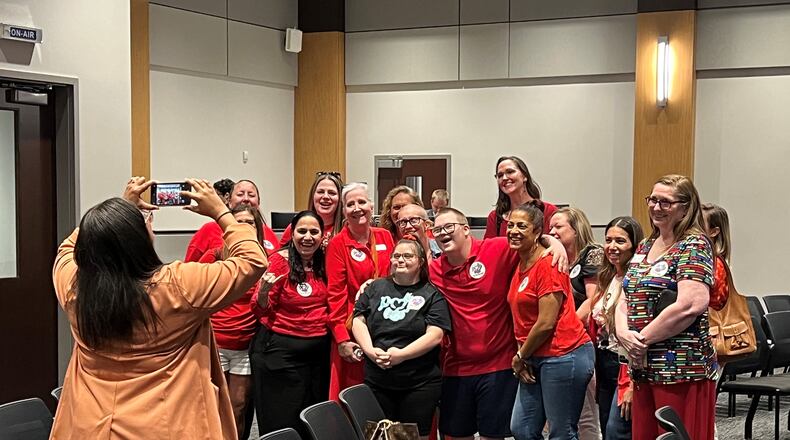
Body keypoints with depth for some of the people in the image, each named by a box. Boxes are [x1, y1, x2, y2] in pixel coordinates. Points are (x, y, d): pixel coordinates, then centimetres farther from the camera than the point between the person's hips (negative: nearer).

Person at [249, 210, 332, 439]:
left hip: (318, 349, 5)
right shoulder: (280, 260, -10)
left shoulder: (324, 262, 4)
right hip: (281, 350, -5)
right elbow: (261, 310, -10)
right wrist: (263, 292, -29)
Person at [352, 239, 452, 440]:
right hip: (376, 380, 3)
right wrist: (370, 350, -9)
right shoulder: (375, 288, 10)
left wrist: (401, 354, -18)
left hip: (420, 383, -3)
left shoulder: (432, 294, 0)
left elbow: (435, 335, -10)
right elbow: (358, 321, 7)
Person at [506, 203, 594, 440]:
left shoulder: (548, 265, -14)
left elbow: (546, 323, -17)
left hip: (564, 356, -9)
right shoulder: (520, 264, 12)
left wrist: (520, 357, -5)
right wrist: (522, 357, 4)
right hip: (535, 360, 9)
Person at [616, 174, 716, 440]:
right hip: (643, 367, 8)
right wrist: (624, 333, -5)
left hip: (681, 369, -8)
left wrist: (643, 338, -12)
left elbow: (690, 306, -19)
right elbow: (625, 299, 16)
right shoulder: (645, 247, 17)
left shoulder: (693, 246, -7)